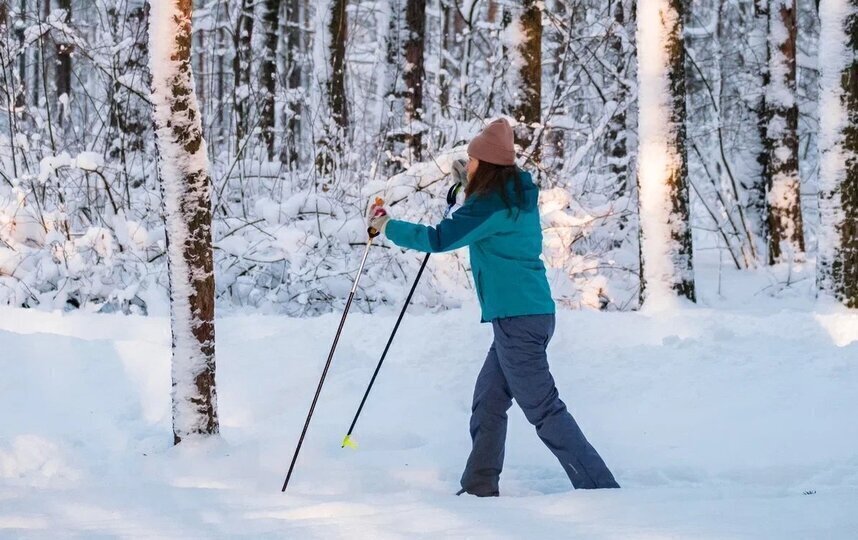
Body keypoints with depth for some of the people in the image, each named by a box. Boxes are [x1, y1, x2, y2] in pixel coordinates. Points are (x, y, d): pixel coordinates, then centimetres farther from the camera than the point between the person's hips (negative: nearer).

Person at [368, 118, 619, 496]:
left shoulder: (493, 205, -15)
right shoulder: (517, 195, 13)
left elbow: (439, 239, -15)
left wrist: (388, 227, -3)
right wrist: (469, 182, 29)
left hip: (517, 319, -10)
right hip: (529, 313, 10)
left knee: (543, 408, -8)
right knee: (488, 401, 15)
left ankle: (600, 489, -10)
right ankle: (479, 488, 20)